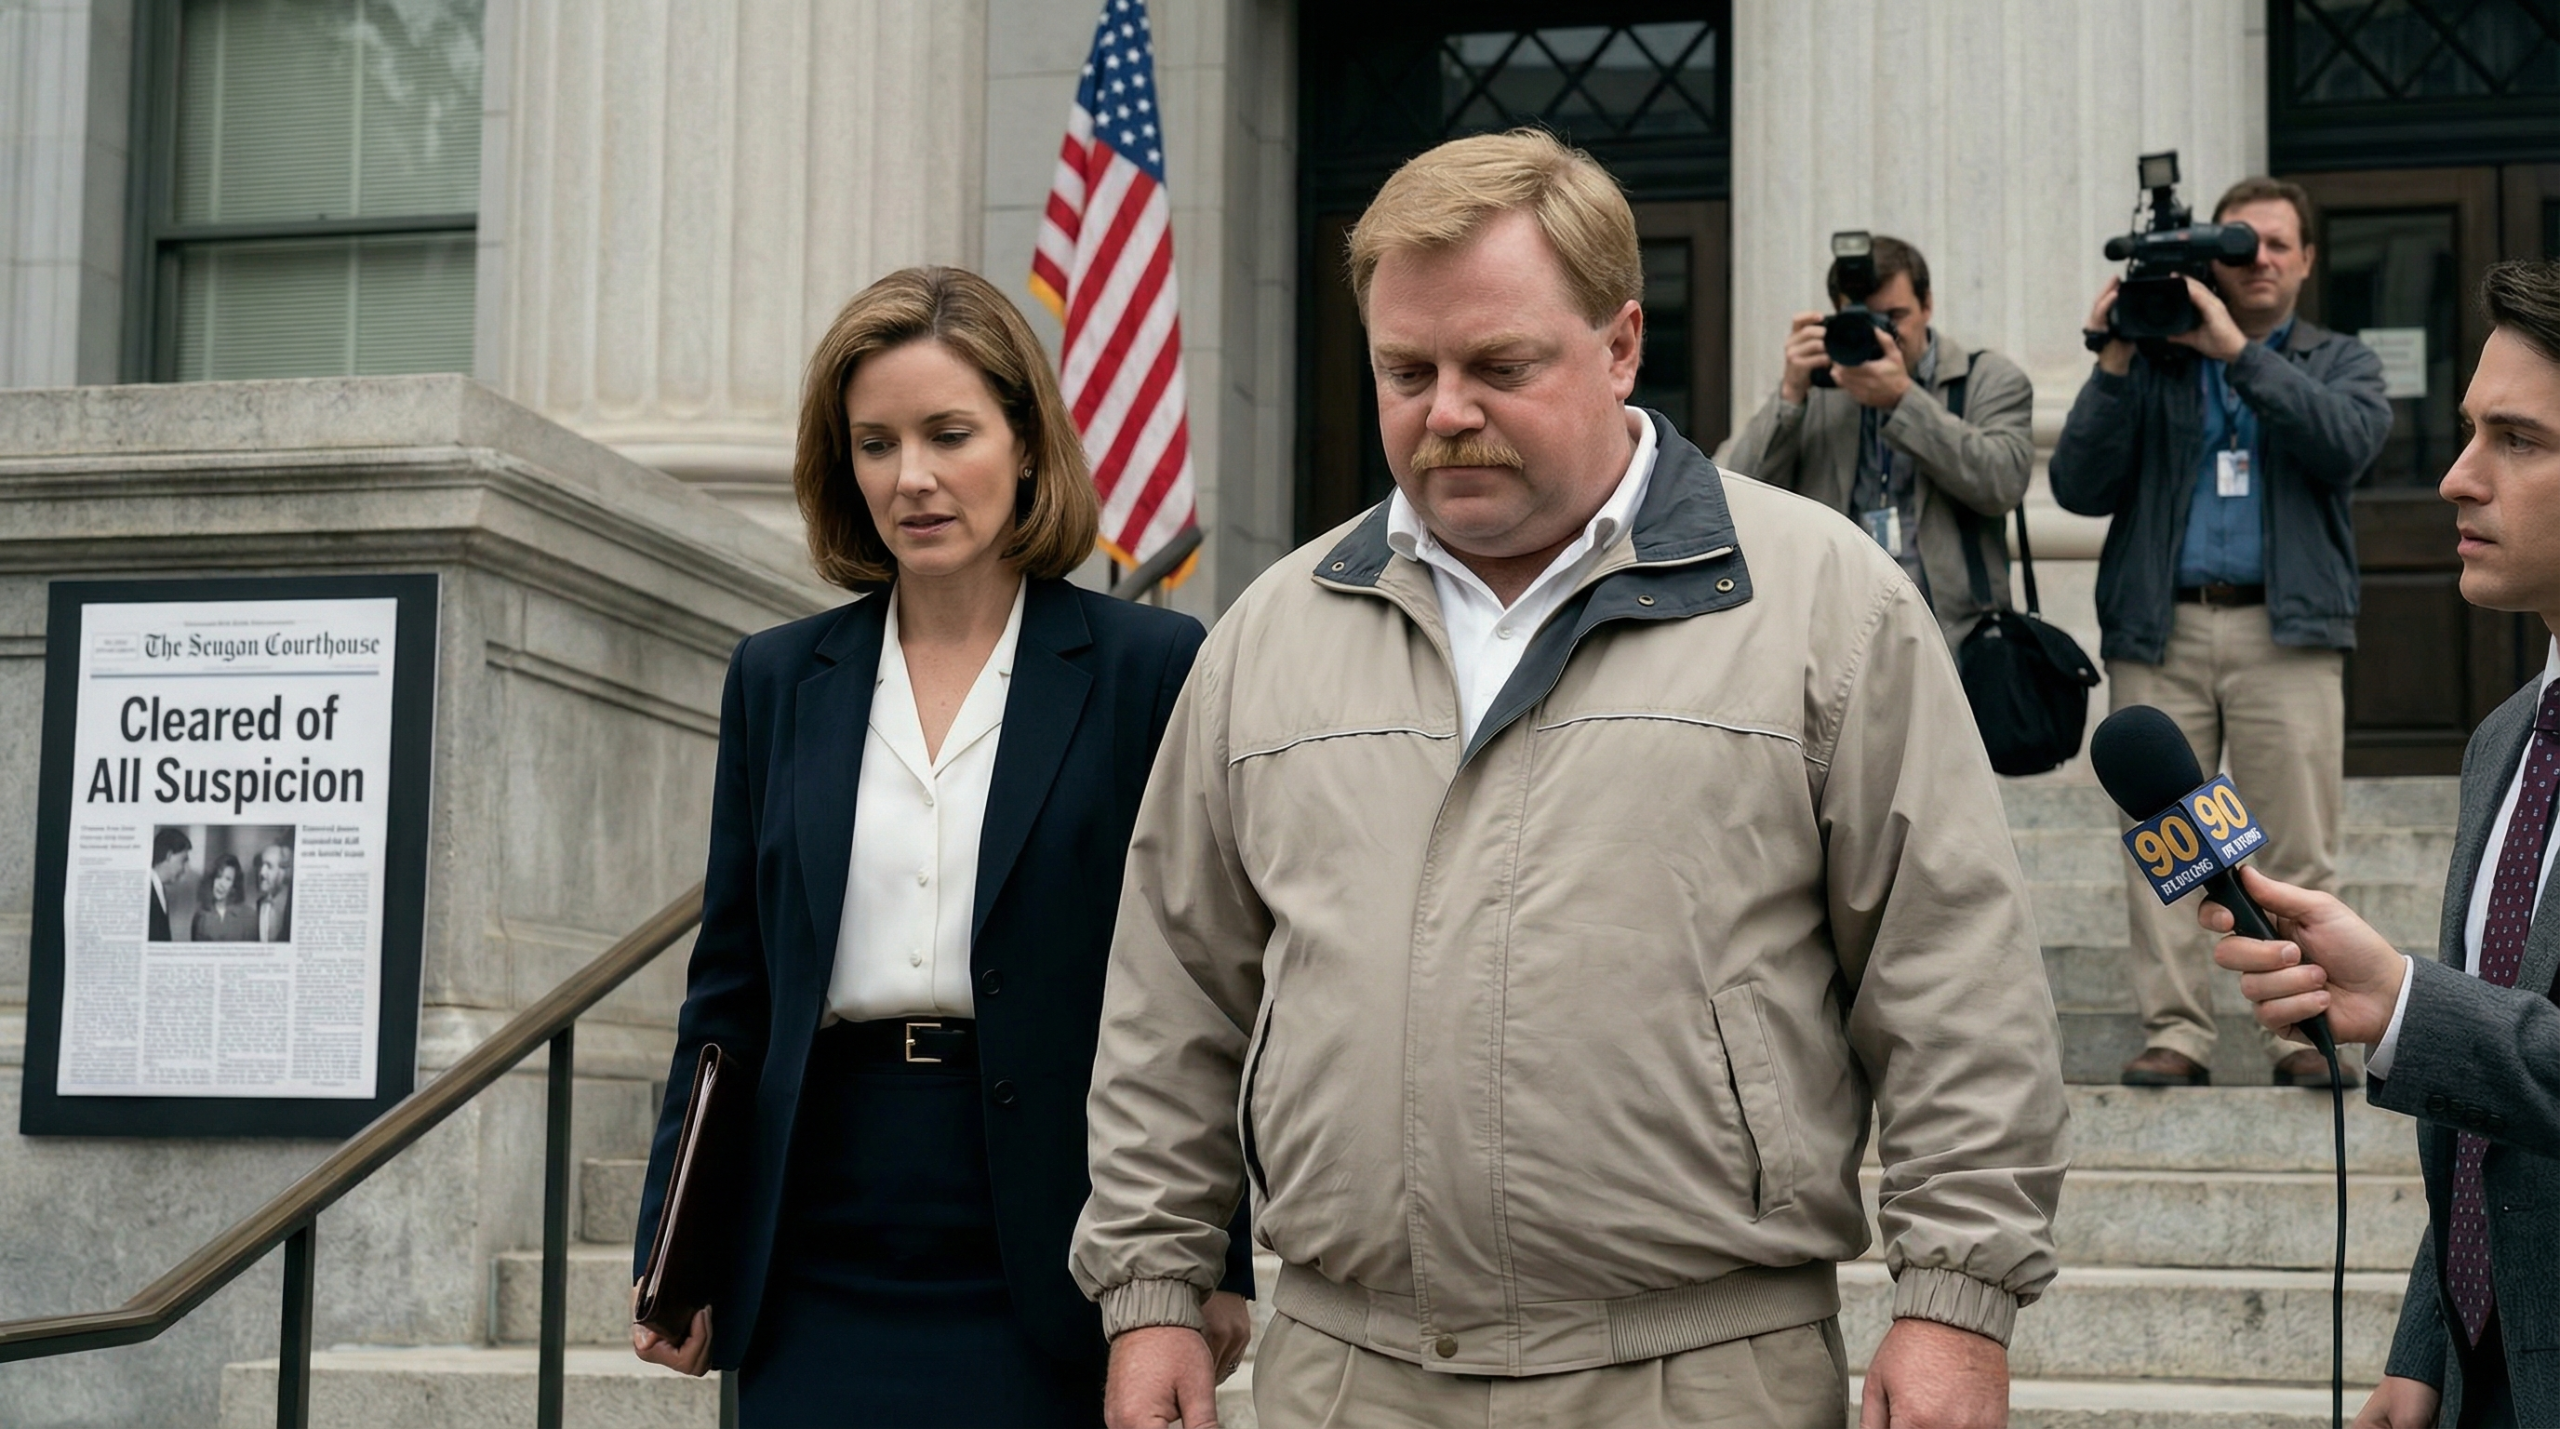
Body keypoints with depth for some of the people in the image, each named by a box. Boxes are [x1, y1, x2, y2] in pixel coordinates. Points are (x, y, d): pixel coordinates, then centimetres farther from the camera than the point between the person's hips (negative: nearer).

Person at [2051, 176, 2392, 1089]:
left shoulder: (2338, 362, 17)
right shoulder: (2152, 360, 15)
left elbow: (2347, 442, -8)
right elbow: (2079, 487, 5)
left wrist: (2236, 349, -10)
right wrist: (2114, 365, -3)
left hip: (2285, 628, 0)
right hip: (2159, 631, 1)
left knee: (2299, 849, -5)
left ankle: (2303, 1032, 0)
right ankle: (2175, 1034, 1)